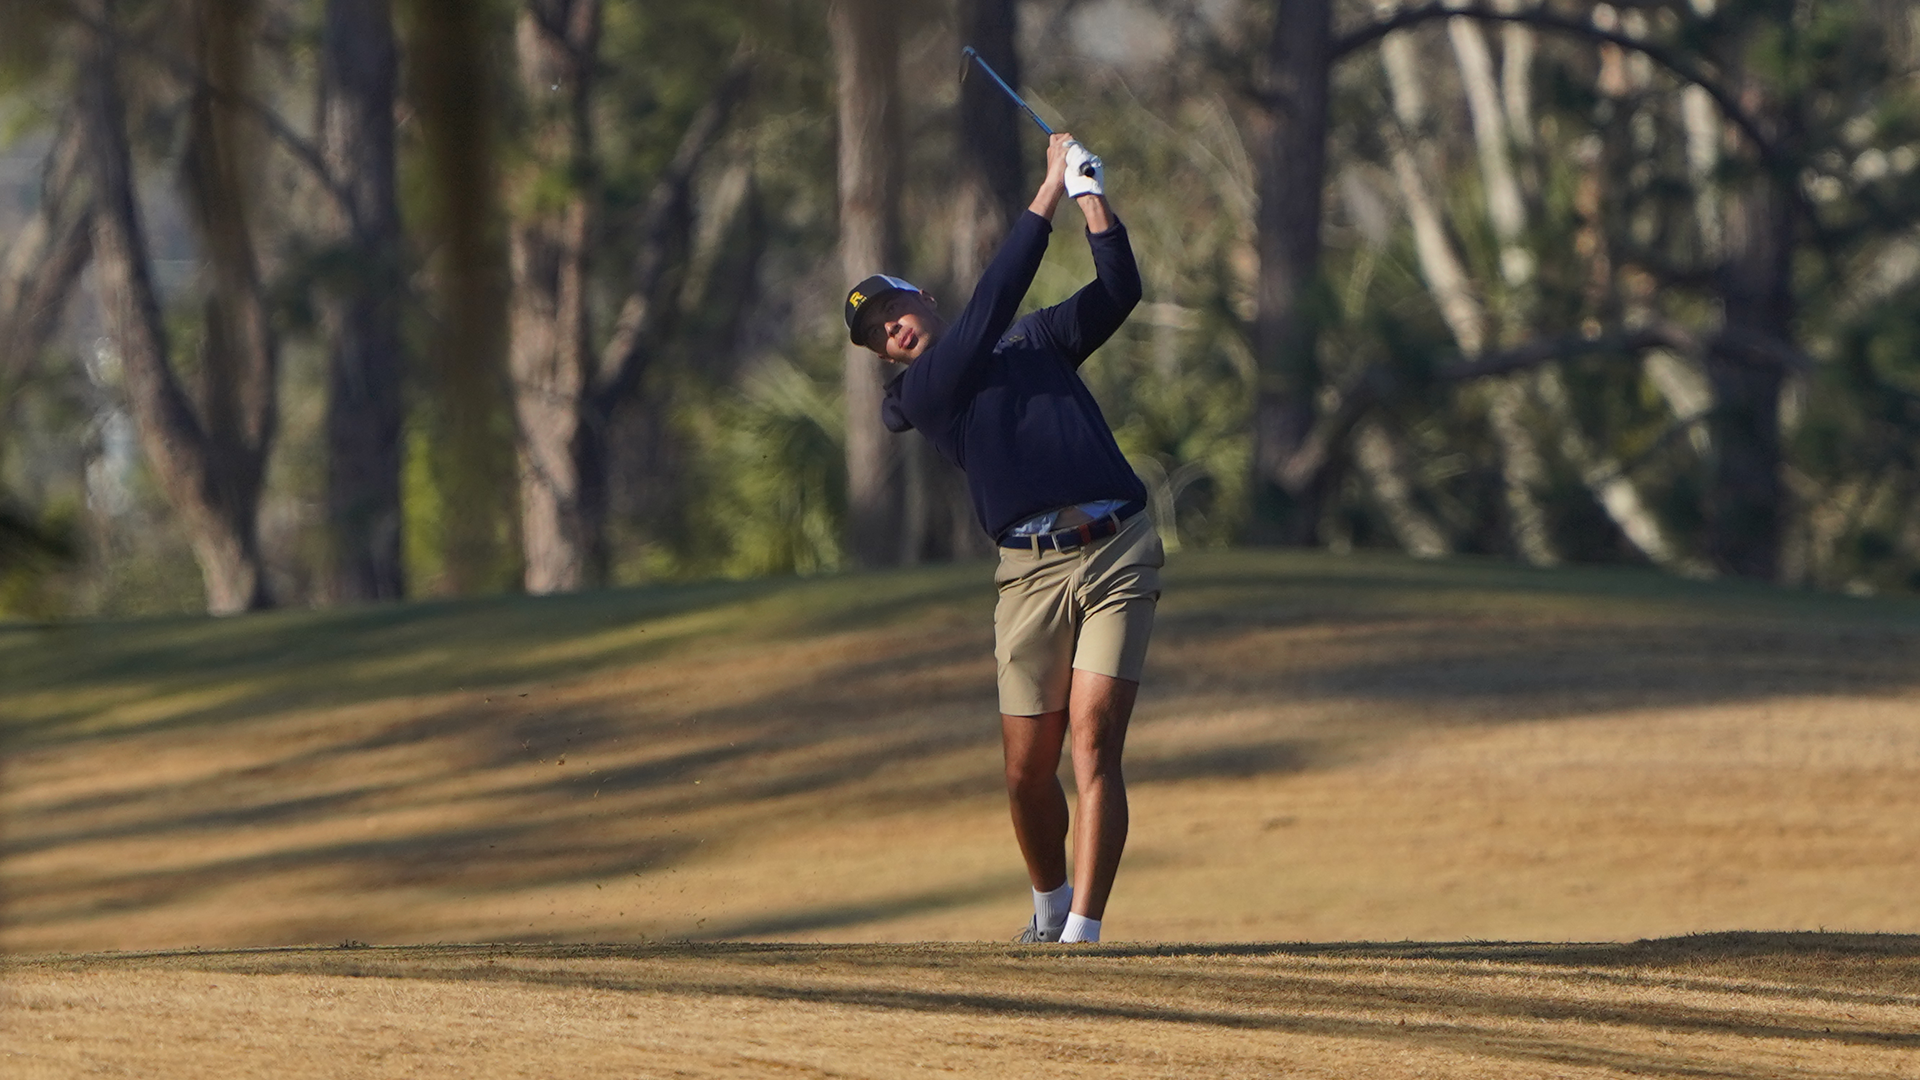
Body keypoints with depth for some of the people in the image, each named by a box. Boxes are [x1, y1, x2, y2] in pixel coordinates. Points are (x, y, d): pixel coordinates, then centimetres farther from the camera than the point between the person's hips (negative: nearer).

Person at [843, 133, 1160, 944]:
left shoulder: (1034, 342, 18)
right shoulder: (923, 389, 3)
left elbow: (1118, 291, 9)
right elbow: (992, 301, -6)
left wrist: (1091, 195, -1)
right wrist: (1050, 193, -4)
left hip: (1118, 551, 1)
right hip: (1030, 568, -1)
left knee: (1094, 741, -13)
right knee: (1028, 770, 1)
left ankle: (1082, 930, -16)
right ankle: (1051, 902, 29)